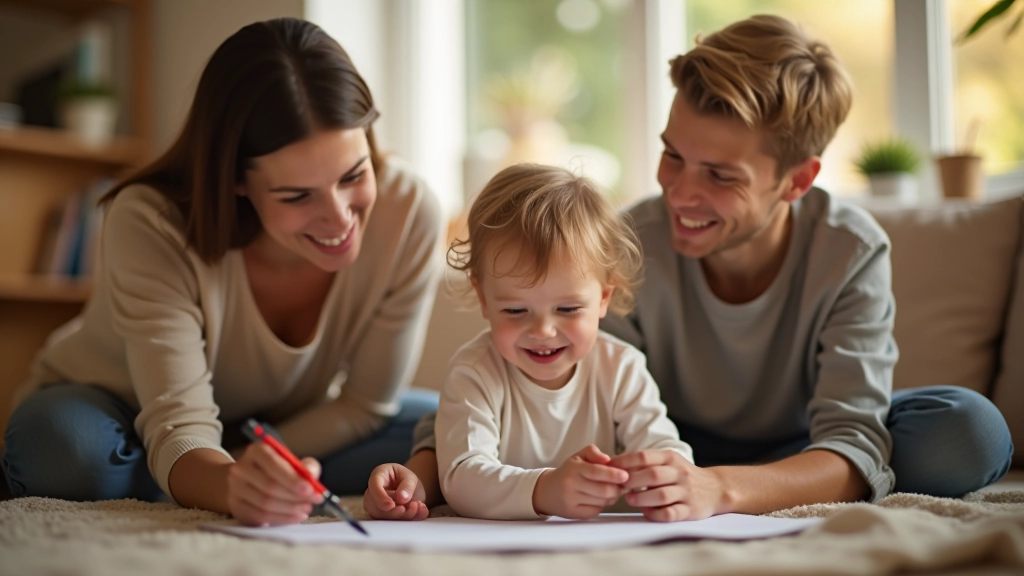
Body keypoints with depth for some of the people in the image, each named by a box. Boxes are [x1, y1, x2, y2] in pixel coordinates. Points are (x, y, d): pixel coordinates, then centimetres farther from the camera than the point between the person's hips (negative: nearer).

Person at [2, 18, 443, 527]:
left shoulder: (407, 212, -27)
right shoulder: (153, 224, -32)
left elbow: (365, 404, -16)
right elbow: (180, 427, -38)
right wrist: (232, 486, -61)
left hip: (285, 432, 2)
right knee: (66, 446, -35)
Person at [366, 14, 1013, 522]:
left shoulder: (852, 252, -24)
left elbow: (853, 450, -33)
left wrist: (715, 488, -53)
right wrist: (423, 475, -44)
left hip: (800, 458, 1)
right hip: (677, 457, -1)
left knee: (971, 430, -31)